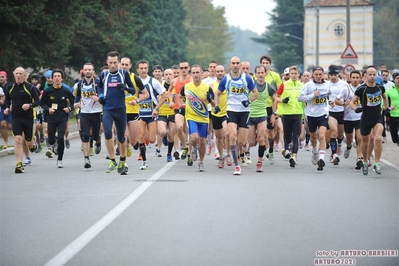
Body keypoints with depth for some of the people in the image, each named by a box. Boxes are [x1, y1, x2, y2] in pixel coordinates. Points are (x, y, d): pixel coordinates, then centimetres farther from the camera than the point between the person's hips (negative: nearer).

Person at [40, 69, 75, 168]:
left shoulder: (66, 91, -4)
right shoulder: (47, 91, -4)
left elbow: (73, 102, 7)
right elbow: (42, 103, 6)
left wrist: (69, 108, -12)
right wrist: (48, 109, -13)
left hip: (62, 118, -1)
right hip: (51, 118, 1)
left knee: (61, 138, -14)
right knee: (51, 141, 2)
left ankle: (59, 160, 3)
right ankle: (52, 145, 43)